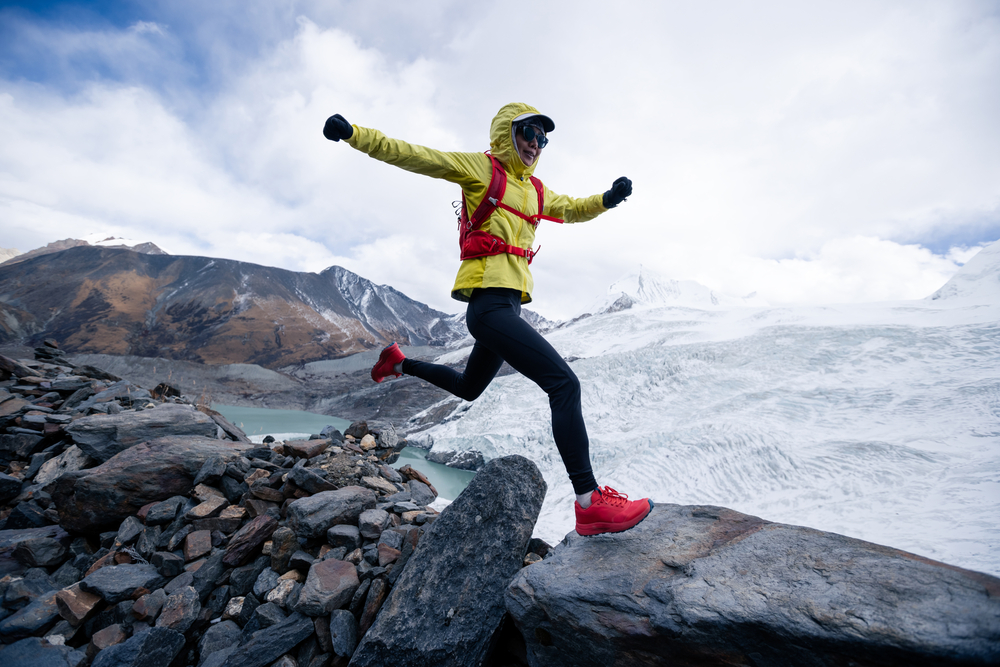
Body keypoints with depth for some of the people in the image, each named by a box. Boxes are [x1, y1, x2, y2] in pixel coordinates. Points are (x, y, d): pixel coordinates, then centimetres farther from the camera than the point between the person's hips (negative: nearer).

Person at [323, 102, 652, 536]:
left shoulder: (534, 191, 23)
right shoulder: (479, 167, 3)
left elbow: (572, 210, 31)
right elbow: (408, 154, 1)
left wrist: (607, 199, 11)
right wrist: (352, 134, -8)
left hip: (508, 304, 10)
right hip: (488, 299, -10)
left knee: (469, 388, 27)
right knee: (564, 383, -19)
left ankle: (399, 363, 45)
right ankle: (589, 504, -15)